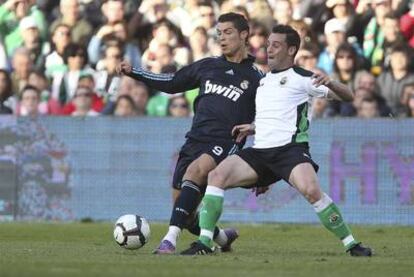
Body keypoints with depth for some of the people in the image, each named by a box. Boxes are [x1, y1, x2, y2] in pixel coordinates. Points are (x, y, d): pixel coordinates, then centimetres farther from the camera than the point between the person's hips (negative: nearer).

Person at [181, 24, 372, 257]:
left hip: (291, 148, -6)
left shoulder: (302, 79, 2)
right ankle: (204, 243, -16)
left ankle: (352, 244, -18)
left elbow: (347, 96, -2)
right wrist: (252, 128, 23)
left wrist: (330, 83, -21)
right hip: (260, 151, 6)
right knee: (217, 175, -15)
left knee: (311, 190, -32)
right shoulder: (264, 80, 24)